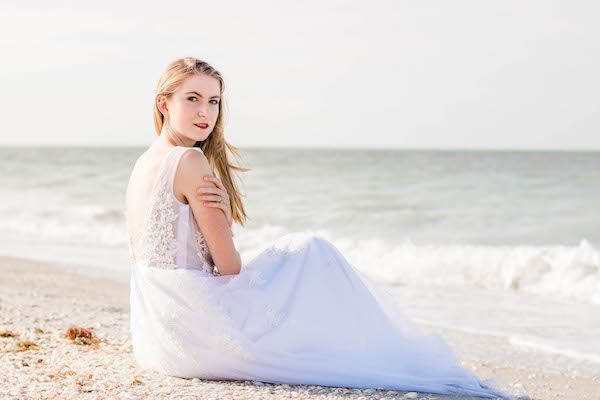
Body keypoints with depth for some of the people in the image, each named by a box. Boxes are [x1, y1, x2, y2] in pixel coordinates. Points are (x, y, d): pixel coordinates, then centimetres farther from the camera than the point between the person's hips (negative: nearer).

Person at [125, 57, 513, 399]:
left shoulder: (147, 163, 12)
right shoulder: (189, 161, -17)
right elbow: (230, 267, -15)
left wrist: (220, 209, -7)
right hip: (198, 328, -9)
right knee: (312, 253, 6)